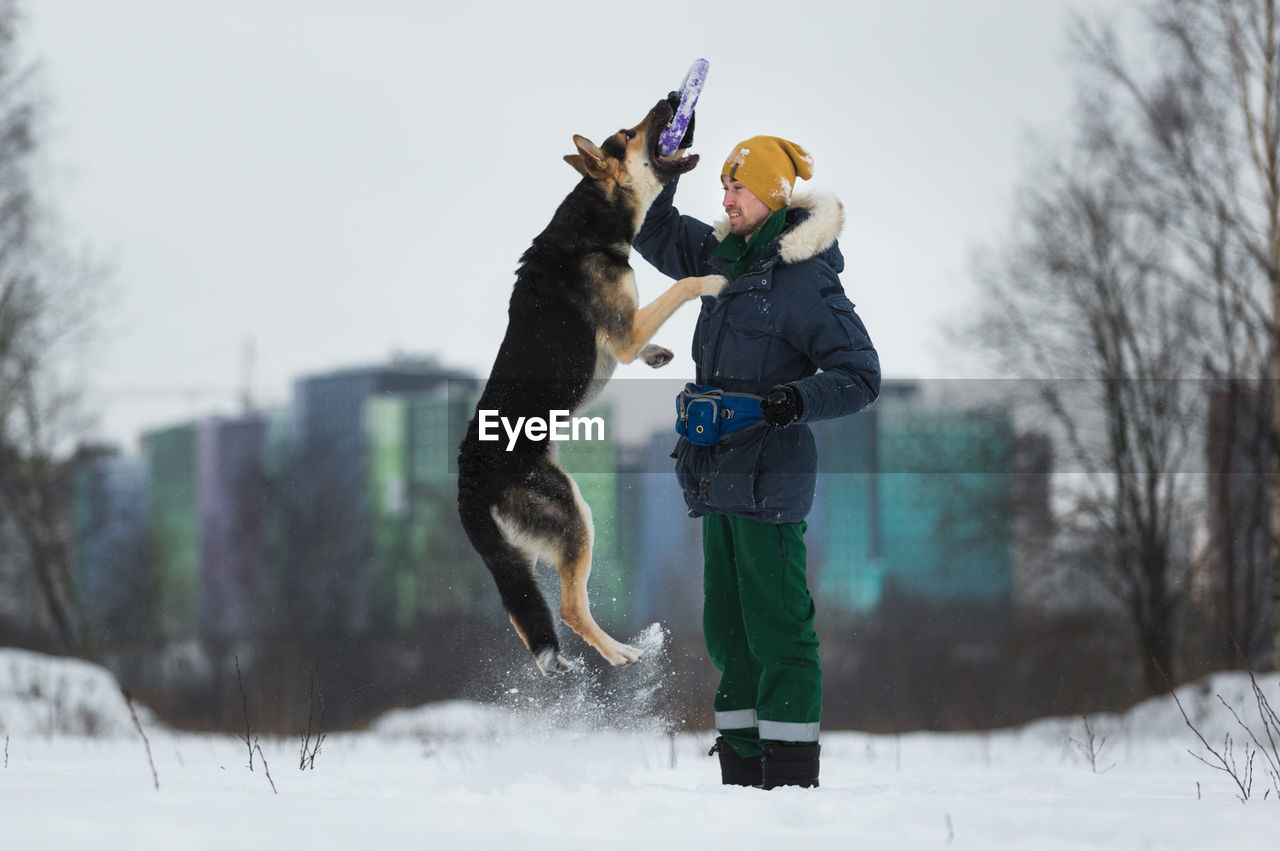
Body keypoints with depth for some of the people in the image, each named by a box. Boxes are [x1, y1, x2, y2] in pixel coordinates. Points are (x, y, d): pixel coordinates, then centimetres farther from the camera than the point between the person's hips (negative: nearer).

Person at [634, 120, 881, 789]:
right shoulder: (723, 256, 12)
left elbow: (859, 377, -11)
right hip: (719, 473, 9)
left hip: (769, 477, -9)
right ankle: (743, 768, 17)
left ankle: (790, 773, -9)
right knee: (728, 627, 11)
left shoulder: (805, 282, -11)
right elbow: (657, 236, 27)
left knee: (775, 625, -10)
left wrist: (797, 399, -27)